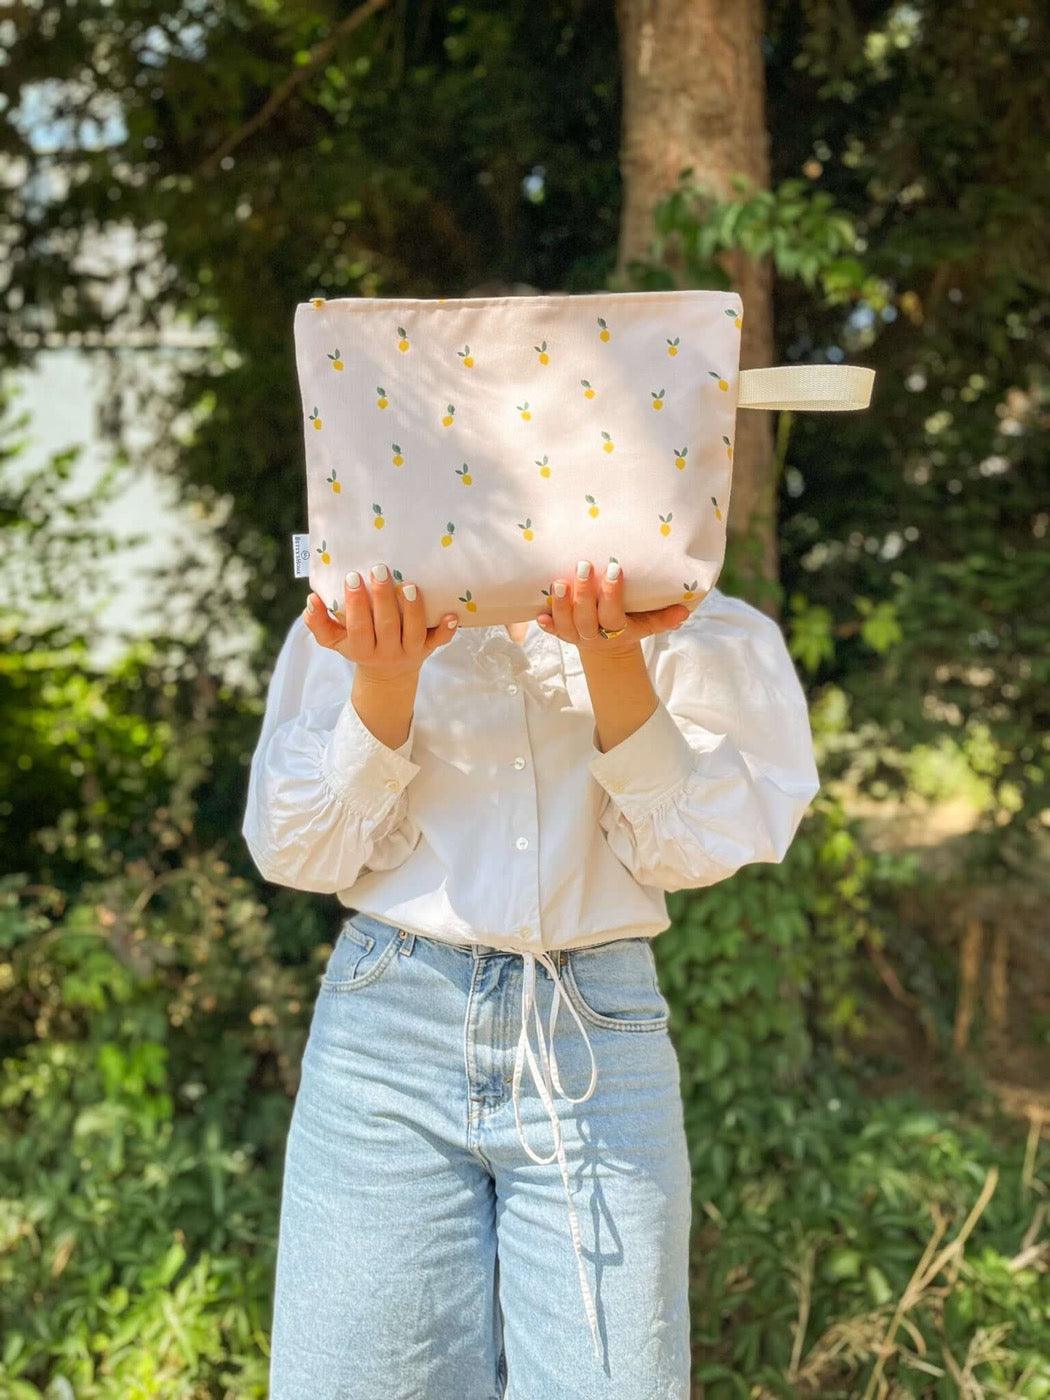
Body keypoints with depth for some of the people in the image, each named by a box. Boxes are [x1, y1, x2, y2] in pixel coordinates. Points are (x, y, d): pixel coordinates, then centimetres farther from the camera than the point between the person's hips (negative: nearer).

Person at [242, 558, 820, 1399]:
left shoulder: (683, 628, 4)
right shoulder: (359, 624, 5)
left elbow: (685, 848, -4)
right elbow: (297, 850, -1)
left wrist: (614, 662, -20)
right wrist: (385, 676, -17)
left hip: (598, 1043, 0)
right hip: (395, 1023, 1)